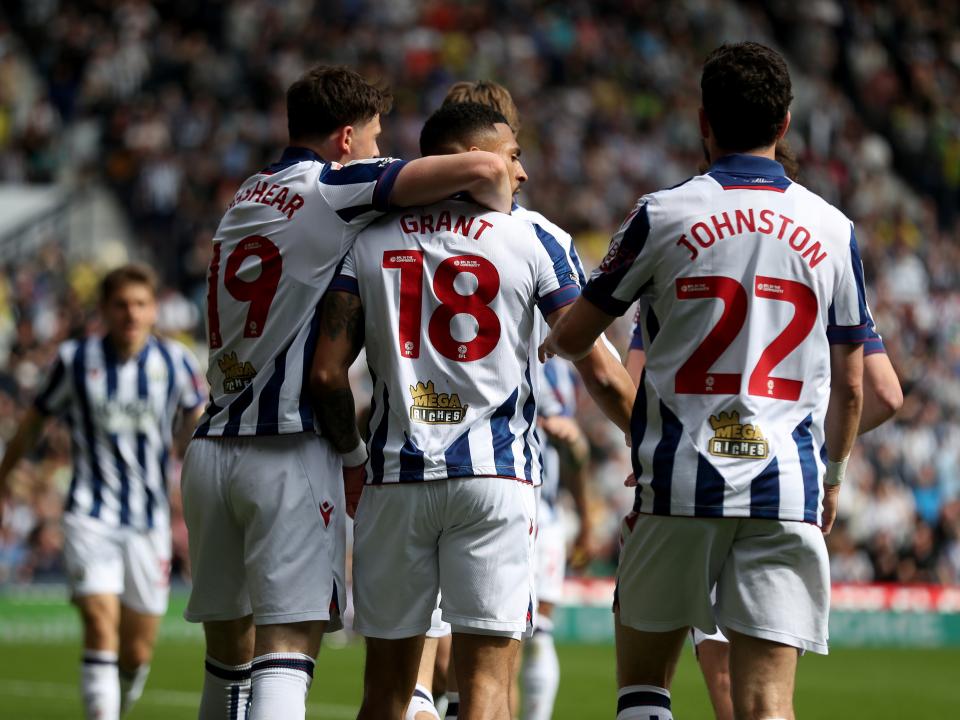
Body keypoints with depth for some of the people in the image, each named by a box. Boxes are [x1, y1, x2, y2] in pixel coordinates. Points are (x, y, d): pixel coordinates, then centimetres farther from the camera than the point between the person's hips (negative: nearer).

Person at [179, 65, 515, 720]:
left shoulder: (247, 199, 18)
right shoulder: (335, 186, -6)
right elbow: (484, 169, -14)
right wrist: (497, 225, 6)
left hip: (212, 445, 7)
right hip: (290, 451, -7)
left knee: (229, 649, 15)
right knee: (288, 647, -11)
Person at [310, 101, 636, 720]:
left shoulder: (371, 241, 8)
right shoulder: (531, 242, 1)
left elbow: (328, 373, 1)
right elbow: (601, 373, -1)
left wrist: (350, 457, 17)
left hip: (396, 476, 3)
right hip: (494, 478, -3)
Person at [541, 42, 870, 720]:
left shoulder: (661, 216, 0)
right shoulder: (832, 230, 6)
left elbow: (571, 338, 11)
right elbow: (850, 387, 11)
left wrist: (547, 343, 34)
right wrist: (833, 476, 27)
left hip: (679, 484, -1)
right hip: (789, 489, 1)